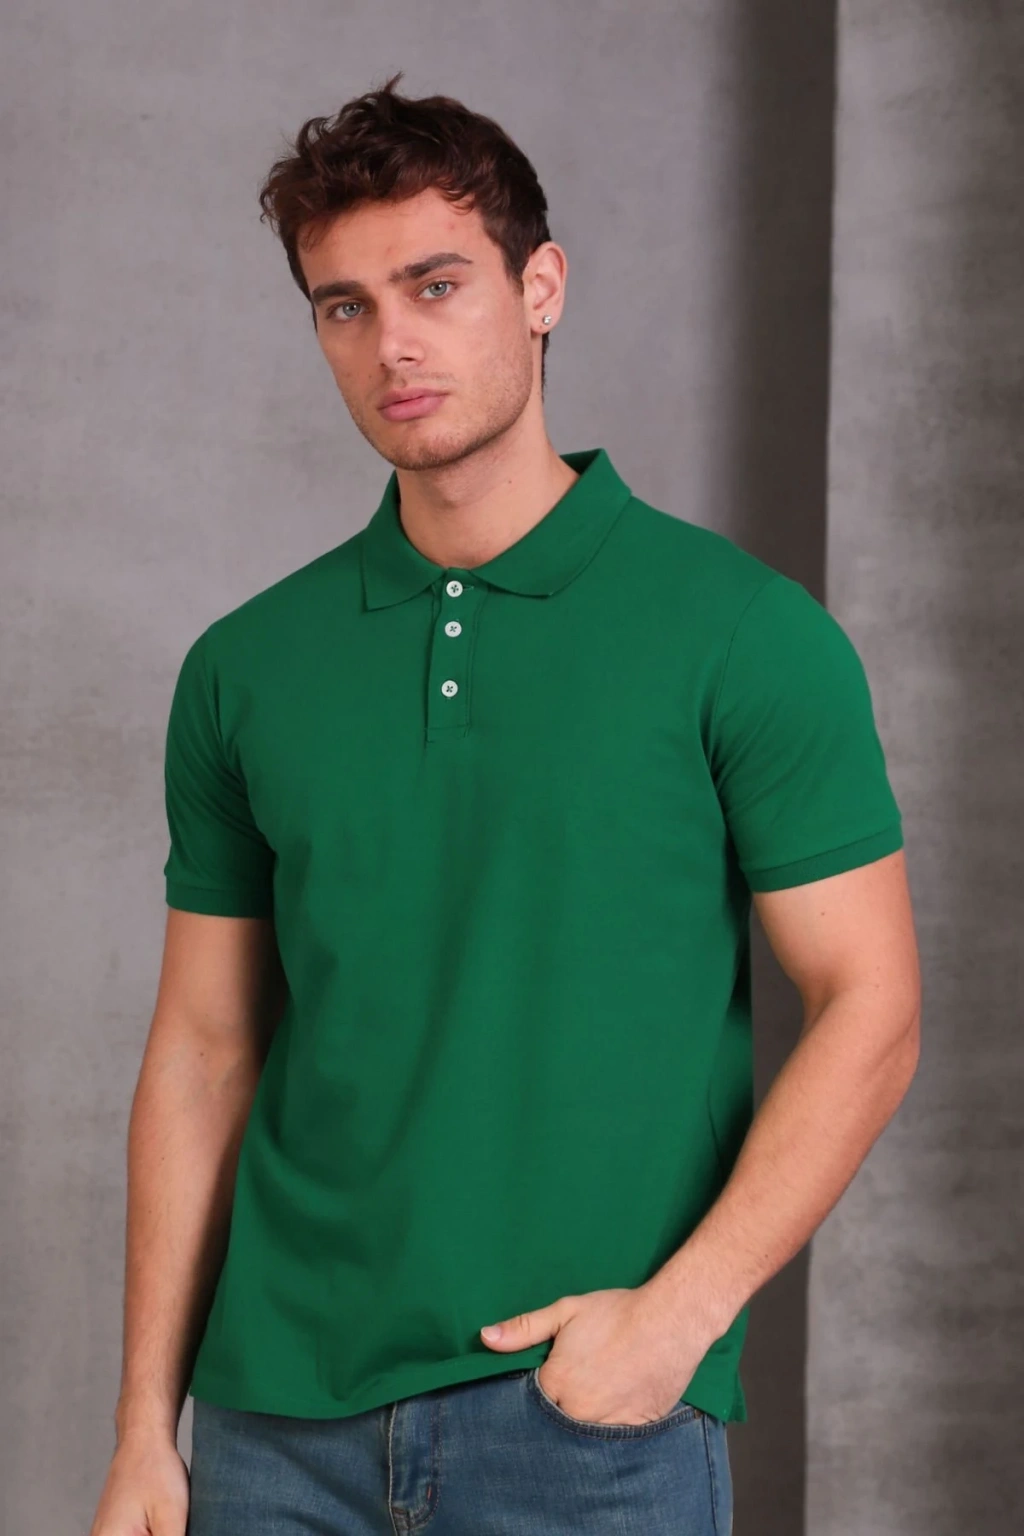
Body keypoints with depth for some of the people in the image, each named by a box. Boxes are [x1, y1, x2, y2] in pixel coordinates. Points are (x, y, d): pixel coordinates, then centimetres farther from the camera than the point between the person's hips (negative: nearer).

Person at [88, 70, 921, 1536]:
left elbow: (868, 1005, -5)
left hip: (594, 1413, -3)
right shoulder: (244, 669, 5)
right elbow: (203, 1053, 8)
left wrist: (678, 1311, -14)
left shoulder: (741, 631, -6)